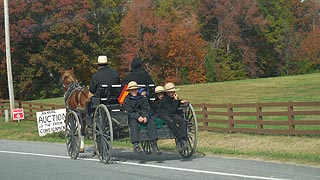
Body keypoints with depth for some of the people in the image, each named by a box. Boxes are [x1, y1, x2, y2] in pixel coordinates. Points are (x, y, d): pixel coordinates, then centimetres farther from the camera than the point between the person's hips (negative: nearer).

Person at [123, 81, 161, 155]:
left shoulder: (143, 98, 17)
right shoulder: (127, 99, 7)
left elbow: (146, 109, 5)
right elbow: (129, 112, -6)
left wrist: (145, 117, -17)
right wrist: (137, 117, -23)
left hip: (143, 116, 2)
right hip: (132, 117, -2)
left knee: (150, 122, -26)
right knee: (134, 123, -35)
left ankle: (154, 144, -37)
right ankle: (135, 145, -47)